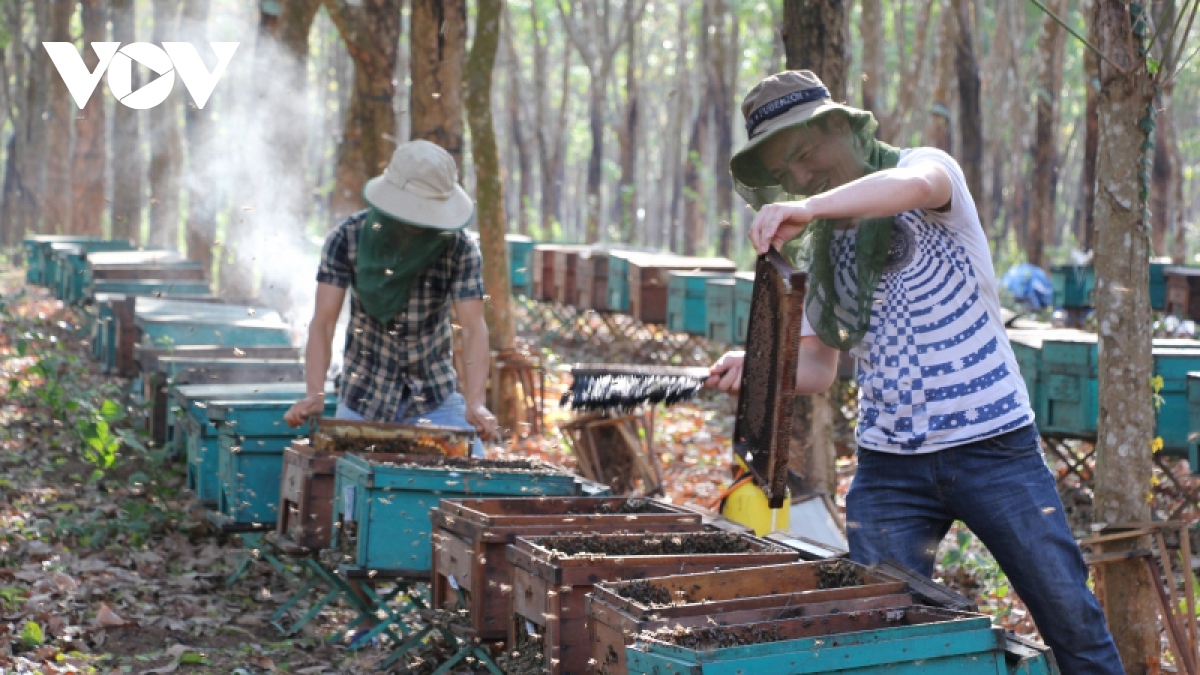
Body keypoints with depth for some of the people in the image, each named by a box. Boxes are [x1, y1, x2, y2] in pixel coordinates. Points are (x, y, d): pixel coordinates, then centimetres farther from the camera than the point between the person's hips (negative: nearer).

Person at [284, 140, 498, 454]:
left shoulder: (460, 249, -12)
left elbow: (473, 328, -21)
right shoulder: (348, 239, -12)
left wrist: (475, 403, -37)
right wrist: (314, 394, -32)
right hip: (363, 398, 0)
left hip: (435, 398, 0)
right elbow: (323, 322, -17)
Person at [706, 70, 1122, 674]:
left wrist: (809, 206, -48)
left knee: (1074, 622, 0)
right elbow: (818, 367, 10)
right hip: (889, 466, 5)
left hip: (993, 444, -4)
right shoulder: (817, 248, 12)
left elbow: (918, 183, -32)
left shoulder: (923, 166, -5)